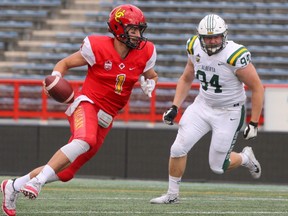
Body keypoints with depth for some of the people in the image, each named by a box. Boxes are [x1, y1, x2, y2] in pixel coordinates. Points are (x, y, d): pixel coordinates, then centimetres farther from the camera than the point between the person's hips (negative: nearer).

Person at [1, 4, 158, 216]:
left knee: (65, 172, 6)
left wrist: (149, 83, -3)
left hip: (104, 119, 5)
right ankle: (37, 181, -32)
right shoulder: (98, 48, -11)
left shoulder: (144, 53, 1)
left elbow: (151, 76, 21)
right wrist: (55, 79, -19)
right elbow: (64, 63, 1)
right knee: (85, 141, -39)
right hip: (86, 104, -5)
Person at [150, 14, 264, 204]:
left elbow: (257, 88, -16)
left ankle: (246, 158, 32)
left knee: (218, 166, 0)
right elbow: (186, 79, 11)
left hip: (229, 113, -5)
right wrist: (175, 107, 2)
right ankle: (172, 194, 13)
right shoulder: (195, 49, -8)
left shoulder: (235, 56, -26)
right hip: (203, 105, 5)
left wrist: (254, 123, -15)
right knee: (178, 149, -5)